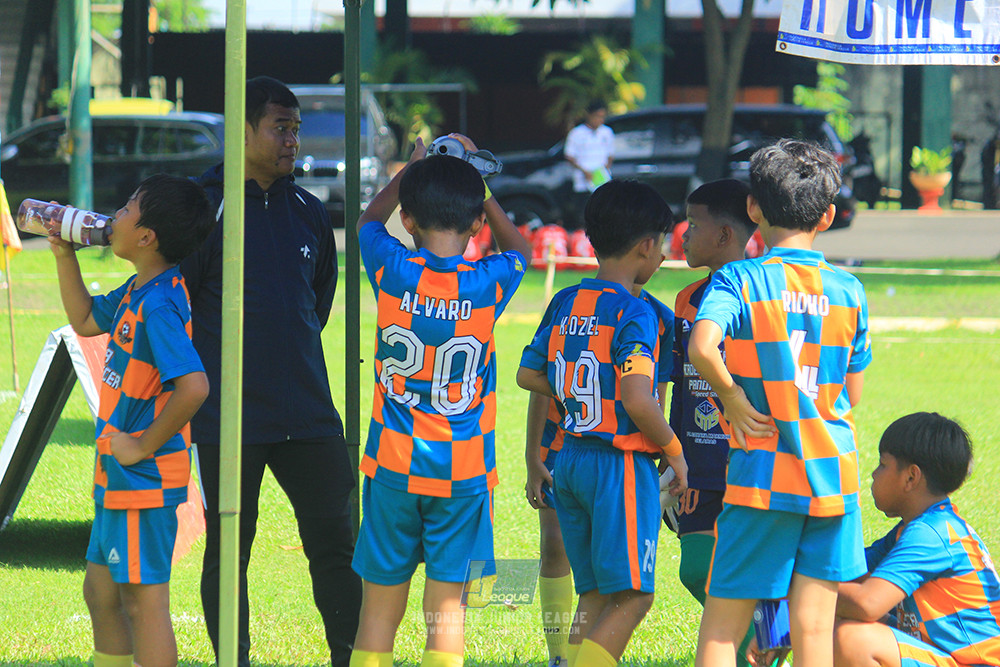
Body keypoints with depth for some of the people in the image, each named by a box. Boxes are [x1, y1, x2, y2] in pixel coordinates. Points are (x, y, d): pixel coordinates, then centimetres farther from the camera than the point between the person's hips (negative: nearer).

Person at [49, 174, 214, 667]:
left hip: (144, 478, -10)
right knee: (100, 591, 19)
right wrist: (64, 255, 16)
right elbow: (85, 320, 27)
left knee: (144, 600, -4)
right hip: (118, 478, 10)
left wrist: (144, 446, -22)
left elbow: (193, 386, -32)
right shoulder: (137, 293, 8)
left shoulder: (159, 305, -22)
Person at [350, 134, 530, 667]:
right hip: (462, 472, -1)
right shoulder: (489, 284, -8)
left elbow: (369, 221, 17)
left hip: (393, 466, 1)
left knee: (379, 610, 7)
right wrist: (475, 180, 21)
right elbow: (518, 248, 18)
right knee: (447, 609, 2)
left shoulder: (393, 272, -8)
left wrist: (410, 170, 28)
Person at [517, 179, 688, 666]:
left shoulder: (564, 304, 8)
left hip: (570, 460, 8)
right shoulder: (633, 313, -14)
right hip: (622, 464, -8)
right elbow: (638, 401, -23)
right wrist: (674, 451, -8)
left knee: (594, 596, 13)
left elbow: (528, 376, 15)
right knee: (632, 598, -2)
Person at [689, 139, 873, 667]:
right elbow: (853, 395, 10)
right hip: (834, 476, 3)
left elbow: (701, 347, -26)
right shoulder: (848, 291, 4)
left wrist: (734, 399, -10)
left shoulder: (738, 280, -7)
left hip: (761, 477, -3)